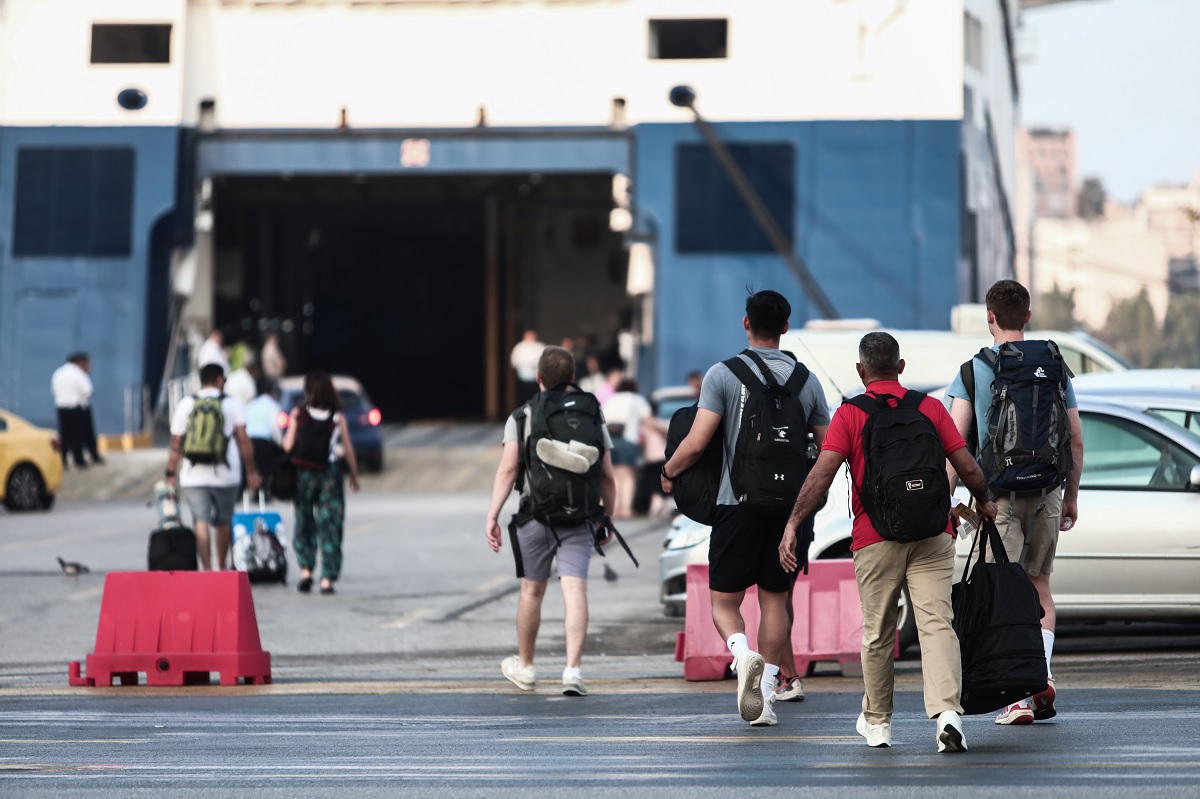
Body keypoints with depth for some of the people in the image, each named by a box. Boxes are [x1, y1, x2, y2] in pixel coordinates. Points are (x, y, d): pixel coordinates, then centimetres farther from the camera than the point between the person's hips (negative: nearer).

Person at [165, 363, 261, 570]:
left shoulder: (186, 405, 5)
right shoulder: (232, 404, 2)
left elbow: (176, 443, 3)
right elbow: (243, 440, -3)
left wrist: (171, 473, 7)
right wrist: (251, 471, 1)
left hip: (193, 476, 0)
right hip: (225, 475, 0)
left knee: (200, 522, -6)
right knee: (223, 522, 16)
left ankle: (207, 568, -19)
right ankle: (220, 566, 28)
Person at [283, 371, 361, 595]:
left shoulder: (298, 414, -5)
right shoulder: (338, 417, -3)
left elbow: (288, 446, -5)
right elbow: (348, 450, 0)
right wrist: (354, 475, 12)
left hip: (303, 474, 0)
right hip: (330, 474, 0)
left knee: (304, 523, 15)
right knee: (330, 527, 4)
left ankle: (305, 568, 2)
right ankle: (327, 578, -1)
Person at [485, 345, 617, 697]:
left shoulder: (521, 418, 1)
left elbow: (507, 470, -7)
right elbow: (607, 477, 5)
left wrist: (492, 515, -7)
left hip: (535, 516, 0)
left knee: (532, 591, 14)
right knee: (574, 589, -6)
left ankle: (524, 666, 30)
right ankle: (573, 669, -19)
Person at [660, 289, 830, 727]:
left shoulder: (723, 374, -6)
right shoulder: (807, 380, 4)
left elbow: (696, 443, -12)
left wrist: (669, 471, 7)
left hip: (738, 501, -3)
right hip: (789, 505, 3)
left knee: (724, 598, 7)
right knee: (774, 598, 11)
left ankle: (742, 653, -21)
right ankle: (766, 693, 8)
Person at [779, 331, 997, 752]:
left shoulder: (850, 414, 1)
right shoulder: (930, 407, 7)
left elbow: (823, 472, -10)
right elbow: (969, 469, 5)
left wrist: (793, 523, -9)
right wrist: (984, 503, 24)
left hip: (875, 539, -1)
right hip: (932, 534, 1)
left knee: (877, 633, 13)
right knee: (936, 623, -6)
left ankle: (877, 722, 27)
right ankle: (948, 712, -25)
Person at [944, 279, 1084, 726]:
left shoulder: (974, 371, -2)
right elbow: (1075, 441, 7)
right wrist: (1071, 496, 17)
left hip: (997, 493, -3)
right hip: (1046, 491, 3)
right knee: (1039, 585, 18)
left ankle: (1018, 697, -4)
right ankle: (1043, 671, 2)